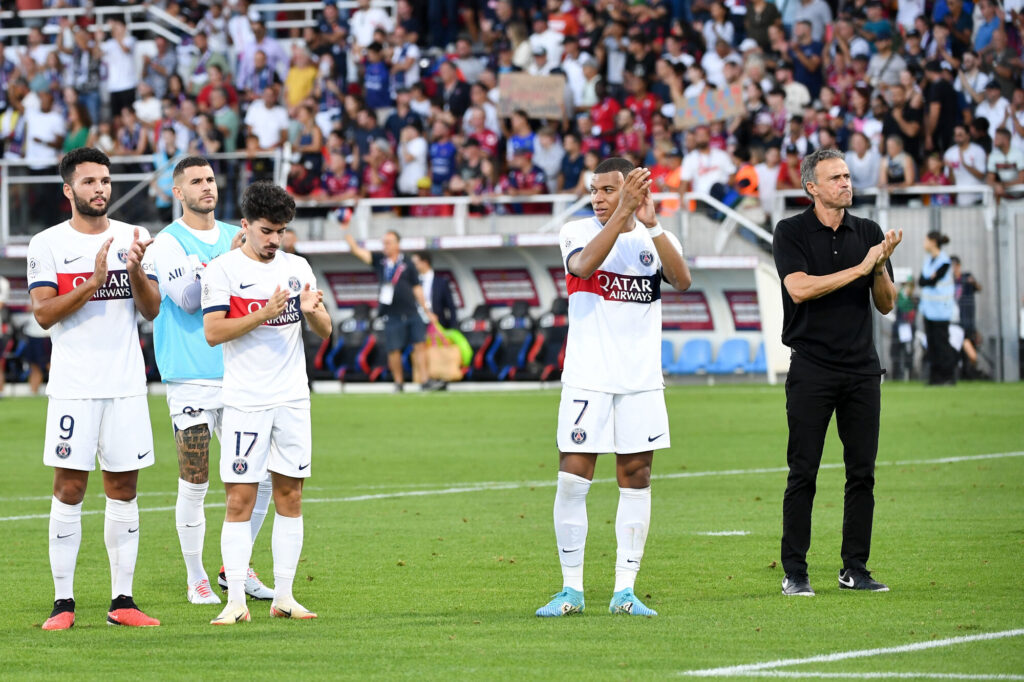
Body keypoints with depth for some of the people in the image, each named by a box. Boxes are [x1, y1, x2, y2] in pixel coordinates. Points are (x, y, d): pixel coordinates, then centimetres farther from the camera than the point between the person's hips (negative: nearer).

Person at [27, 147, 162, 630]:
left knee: (123, 489, 4)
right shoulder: (47, 244, 0)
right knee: (69, 489, -4)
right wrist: (93, 283, -20)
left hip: (126, 385, 3)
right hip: (73, 387, -3)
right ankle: (63, 602, -1)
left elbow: (151, 310, 5)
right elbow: (43, 313, -9)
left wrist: (136, 270, -14)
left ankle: (122, 600, 8)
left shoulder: (133, 238, 9)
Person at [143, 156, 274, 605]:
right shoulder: (167, 244, -3)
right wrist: (226, 258, -25)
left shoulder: (235, 237, 14)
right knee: (194, 485, -3)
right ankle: (195, 578, 10)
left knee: (260, 478, 3)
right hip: (191, 379, -5)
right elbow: (187, 298, -17)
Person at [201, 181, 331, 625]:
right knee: (240, 500, -7)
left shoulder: (297, 268, 11)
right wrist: (264, 314, -20)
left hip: (293, 399, 4)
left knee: (290, 496, 5)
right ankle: (236, 601, -6)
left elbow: (324, 331, 12)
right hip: (245, 401, -4)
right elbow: (212, 332, -11)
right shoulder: (223, 269, -3)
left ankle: (284, 597, 9)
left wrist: (312, 311, -10)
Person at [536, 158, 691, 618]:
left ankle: (624, 591, 8)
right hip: (587, 379, -2)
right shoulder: (577, 233, 1)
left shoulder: (655, 238, 6)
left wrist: (651, 224, -23)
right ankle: (571, 589, 4)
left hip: (641, 381, 2)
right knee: (573, 480, -5)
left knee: (636, 479, 2)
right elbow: (585, 265, -23)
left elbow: (682, 280, -14)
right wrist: (623, 214, -30)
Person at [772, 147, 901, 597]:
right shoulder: (792, 232, 0)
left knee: (862, 472, 3)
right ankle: (794, 572, 1)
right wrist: (860, 268, -16)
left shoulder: (868, 232, 11)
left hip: (862, 369, 4)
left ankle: (855, 568, 11)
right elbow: (799, 288, -16)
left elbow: (886, 304, 11)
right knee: (803, 473, -4)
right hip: (812, 370, -4)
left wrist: (882, 266, -9)